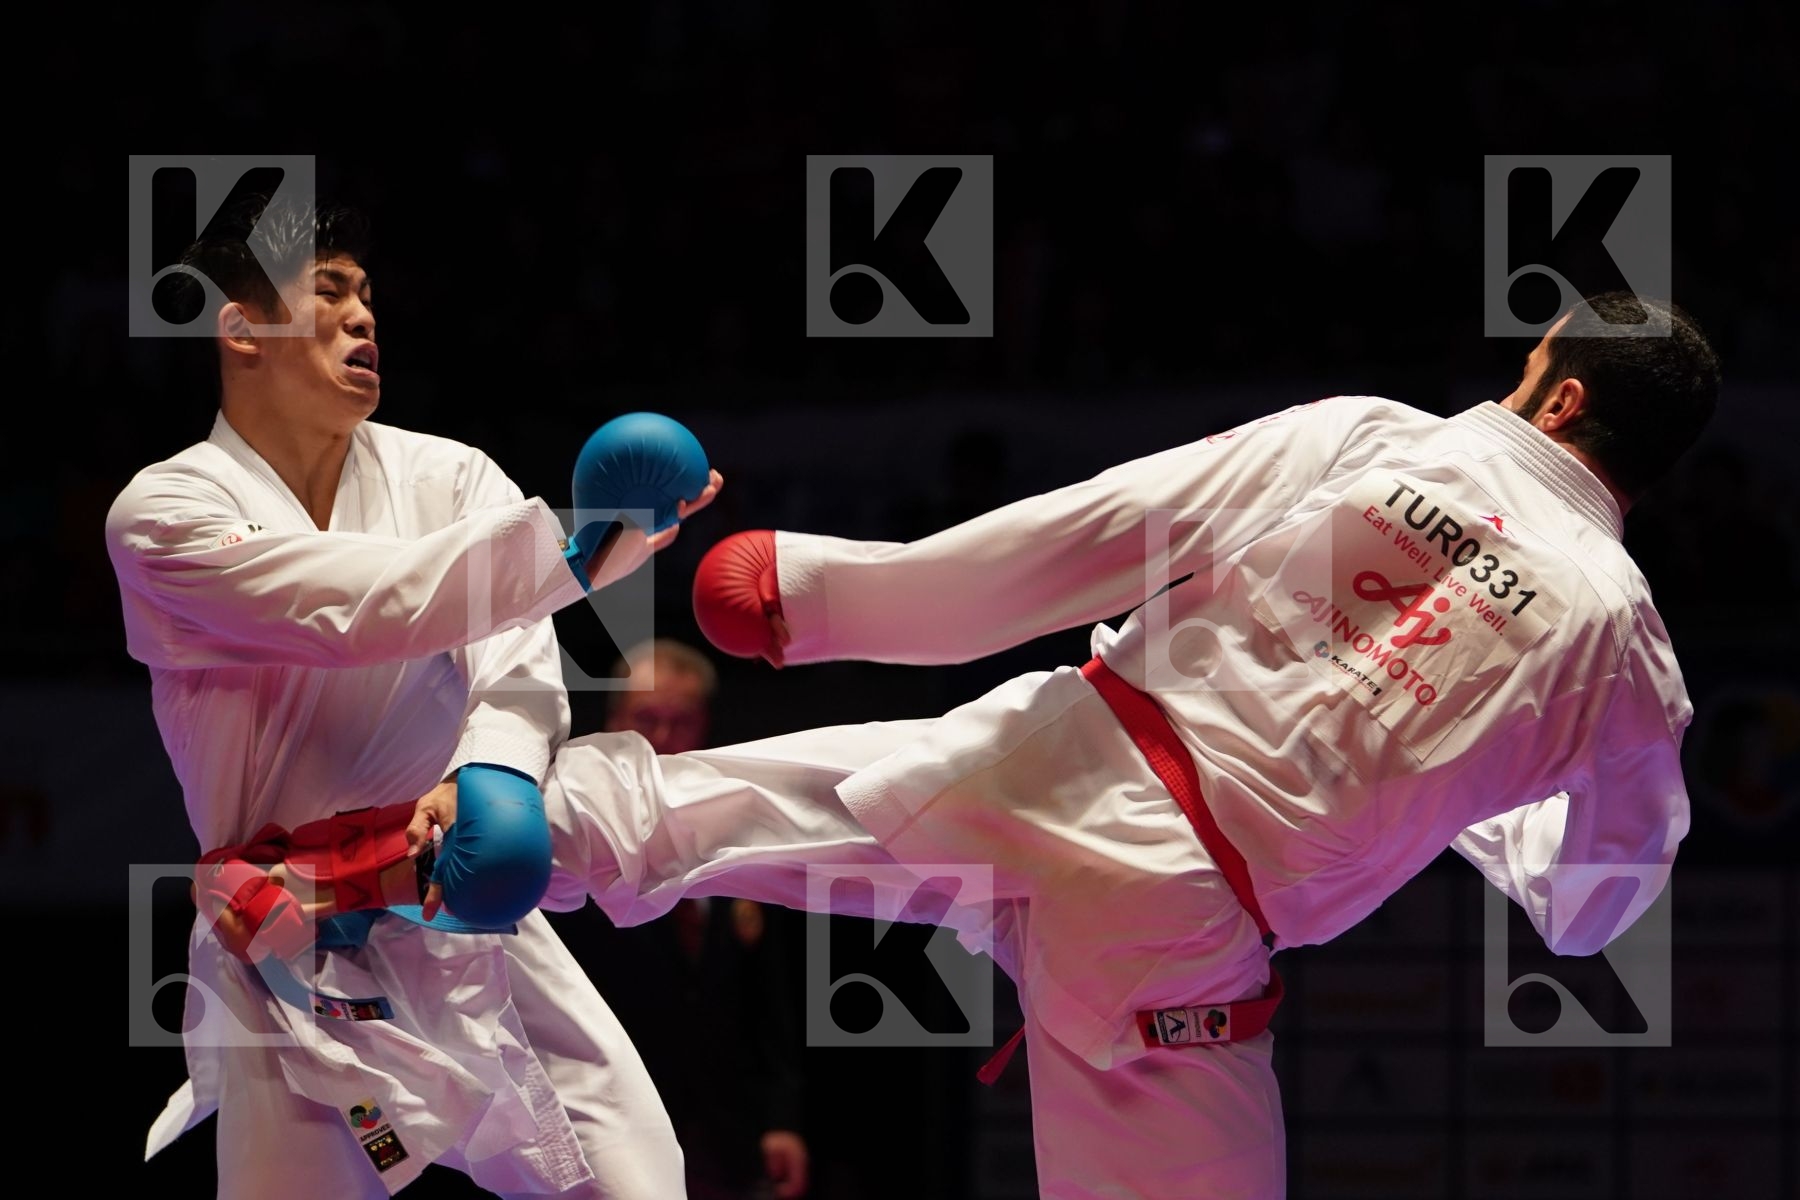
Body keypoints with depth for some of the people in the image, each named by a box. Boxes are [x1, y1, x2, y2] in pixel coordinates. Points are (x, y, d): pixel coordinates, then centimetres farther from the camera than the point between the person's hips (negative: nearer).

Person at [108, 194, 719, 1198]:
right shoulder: (166, 514, -7)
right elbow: (360, 607, -24)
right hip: (295, 966, -3)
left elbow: (516, 658, -12)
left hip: (462, 920, 3)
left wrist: (490, 778, -34)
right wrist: (567, 555, -34)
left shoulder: (447, 477, 4)